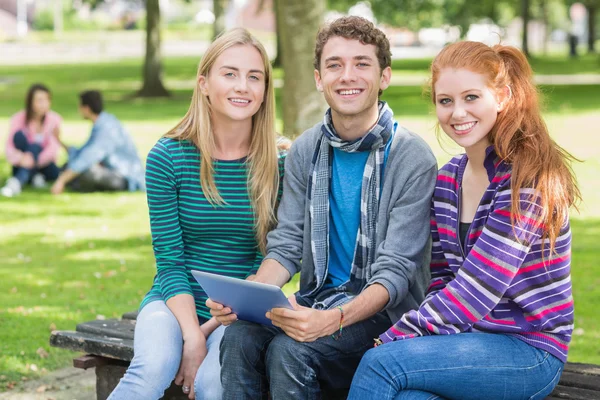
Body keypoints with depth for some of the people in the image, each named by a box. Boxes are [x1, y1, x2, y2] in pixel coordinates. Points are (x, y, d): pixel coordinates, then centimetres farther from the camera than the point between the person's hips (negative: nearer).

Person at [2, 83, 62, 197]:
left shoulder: (54, 119, -9)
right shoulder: (19, 119, -10)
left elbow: (54, 147, -19)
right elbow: (9, 146, -20)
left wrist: (36, 160, -37)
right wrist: (19, 158, -43)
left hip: (44, 165, 0)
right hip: (23, 166, 0)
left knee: (35, 147, -33)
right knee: (19, 135, -25)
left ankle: (17, 182, -51)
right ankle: (34, 176, -28)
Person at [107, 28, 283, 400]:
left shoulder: (278, 165, -3)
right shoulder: (168, 157, -5)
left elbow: (268, 263, -2)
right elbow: (169, 259, -6)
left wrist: (215, 324, -13)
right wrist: (192, 336, -18)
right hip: (177, 300, 0)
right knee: (153, 369, -31)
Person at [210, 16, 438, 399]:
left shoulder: (413, 159, -11)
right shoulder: (305, 151, 6)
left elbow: (395, 271, -16)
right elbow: (286, 246, 4)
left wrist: (332, 320, -34)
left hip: (383, 311, -4)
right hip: (318, 298, 4)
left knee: (289, 351, -31)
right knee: (239, 337, -25)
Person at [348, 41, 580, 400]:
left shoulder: (528, 180, -13)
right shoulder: (447, 179, 10)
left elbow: (476, 289, -20)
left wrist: (392, 339, -20)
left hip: (528, 349, -5)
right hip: (471, 339, 5)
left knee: (381, 363, -25)